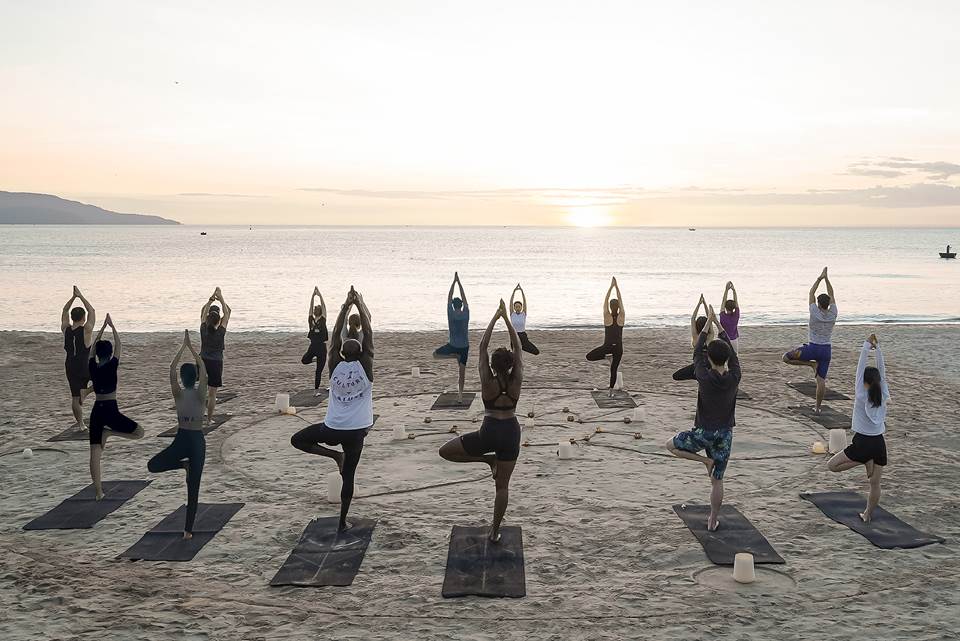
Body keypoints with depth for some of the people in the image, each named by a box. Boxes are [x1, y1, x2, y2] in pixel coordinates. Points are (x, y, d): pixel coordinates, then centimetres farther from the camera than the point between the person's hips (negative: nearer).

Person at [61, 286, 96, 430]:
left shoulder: (66, 329, 0)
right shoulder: (86, 330, -13)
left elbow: (65, 312, 15)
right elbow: (92, 311, -4)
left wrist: (73, 297, 11)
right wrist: (80, 296, 0)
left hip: (70, 368, 5)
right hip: (86, 367, -5)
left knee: (75, 397, 10)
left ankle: (80, 424, 9)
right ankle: (86, 391, -6)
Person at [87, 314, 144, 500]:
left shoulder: (92, 366, 3)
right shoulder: (112, 366, -8)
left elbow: (94, 345, 16)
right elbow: (118, 345, 3)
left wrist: (103, 327, 22)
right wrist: (112, 326, 13)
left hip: (96, 411, 5)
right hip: (110, 410, -5)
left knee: (94, 453, 4)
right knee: (139, 432, 7)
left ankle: (98, 491, 2)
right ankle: (108, 432, -6)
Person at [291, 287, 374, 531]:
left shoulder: (335, 366, -5)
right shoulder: (365, 366, -9)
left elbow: (336, 335, 1)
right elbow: (368, 333, -4)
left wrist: (346, 306, 1)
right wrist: (360, 305, 0)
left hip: (332, 428, 0)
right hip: (355, 431, 0)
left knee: (297, 440, 21)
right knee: (349, 476, 9)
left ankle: (334, 455, 6)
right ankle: (343, 521, 10)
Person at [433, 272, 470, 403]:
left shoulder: (451, 313, -9)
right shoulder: (466, 314, -5)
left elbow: (449, 298, -1)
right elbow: (464, 299, 5)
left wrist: (454, 282, 4)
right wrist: (459, 282, 9)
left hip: (453, 345, -2)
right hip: (464, 346, 2)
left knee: (435, 354, 20)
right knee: (462, 370, 6)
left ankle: (455, 356, 0)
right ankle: (460, 394, 1)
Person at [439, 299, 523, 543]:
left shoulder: (487, 381, -13)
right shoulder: (516, 381, -8)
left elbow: (482, 346, -6)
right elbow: (518, 348, -1)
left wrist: (495, 318, -2)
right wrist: (507, 319, 0)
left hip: (489, 432, -3)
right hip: (511, 432, 4)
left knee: (445, 451, 14)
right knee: (502, 486, 13)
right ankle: (495, 530, 17)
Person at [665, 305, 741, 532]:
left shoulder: (705, 378, -17)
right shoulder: (734, 378, -9)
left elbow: (698, 352, -3)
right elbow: (731, 353, 6)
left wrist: (708, 322, 4)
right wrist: (718, 324, 11)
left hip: (703, 433, -4)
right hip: (725, 434, 4)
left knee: (670, 445, 20)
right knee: (717, 481, 13)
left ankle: (705, 460, 5)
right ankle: (713, 520, 19)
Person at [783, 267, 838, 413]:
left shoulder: (815, 313, -12)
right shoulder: (833, 314, -5)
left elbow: (811, 293, -1)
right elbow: (832, 295, 7)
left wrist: (820, 278, 5)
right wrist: (826, 279, 7)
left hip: (812, 348, -4)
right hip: (826, 350, 5)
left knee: (786, 357, 9)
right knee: (821, 380, 7)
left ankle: (812, 364, 0)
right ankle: (817, 407, 7)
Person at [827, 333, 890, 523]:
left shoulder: (861, 396, -12)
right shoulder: (883, 397, -2)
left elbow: (860, 368, -12)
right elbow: (882, 373, 2)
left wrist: (866, 346, -10)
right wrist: (877, 348, 1)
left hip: (862, 443, -5)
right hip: (879, 444, 5)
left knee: (832, 465, 5)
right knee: (875, 483, 15)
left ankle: (865, 462, -6)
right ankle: (867, 515, 20)